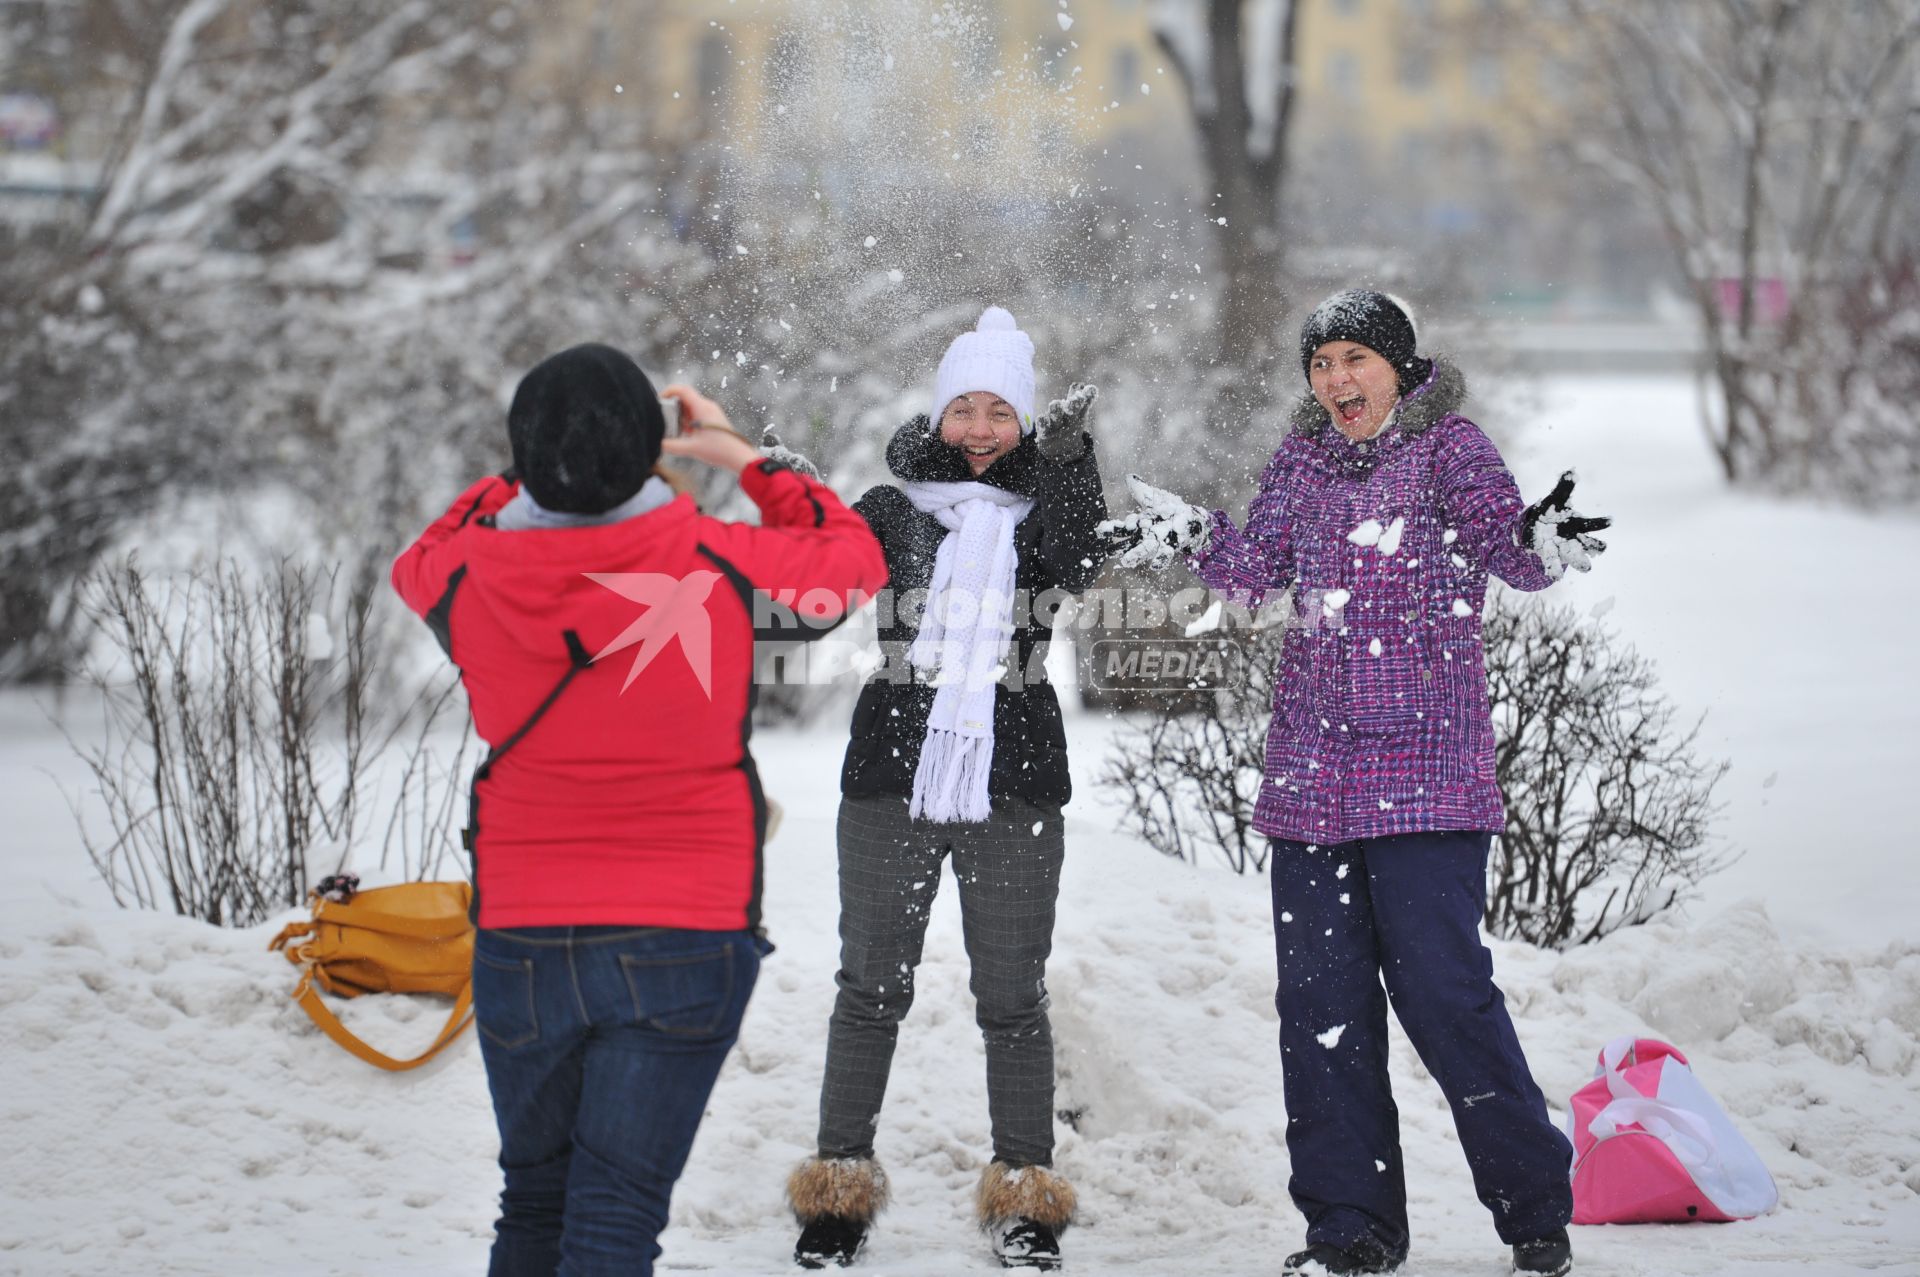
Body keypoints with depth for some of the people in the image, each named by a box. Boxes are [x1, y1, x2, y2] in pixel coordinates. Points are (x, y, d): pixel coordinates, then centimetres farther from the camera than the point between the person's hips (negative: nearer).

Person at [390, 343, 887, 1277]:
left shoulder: (473, 579, -9)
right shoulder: (719, 567, -14)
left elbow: (417, 563, 19)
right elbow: (858, 559, 8)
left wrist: (539, 470, 20)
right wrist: (743, 459, 16)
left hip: (521, 945, 2)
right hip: (685, 943, -2)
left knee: (534, 1198, 19)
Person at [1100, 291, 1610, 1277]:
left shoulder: (1448, 447, 0)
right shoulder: (1301, 463, 14)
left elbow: (1500, 536, -14)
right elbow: (1256, 569, 13)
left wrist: (1540, 542, -35)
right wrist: (1191, 537, -2)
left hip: (1424, 765, -5)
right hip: (1311, 772, 5)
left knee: (1442, 988, -10)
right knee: (1321, 1002, 5)